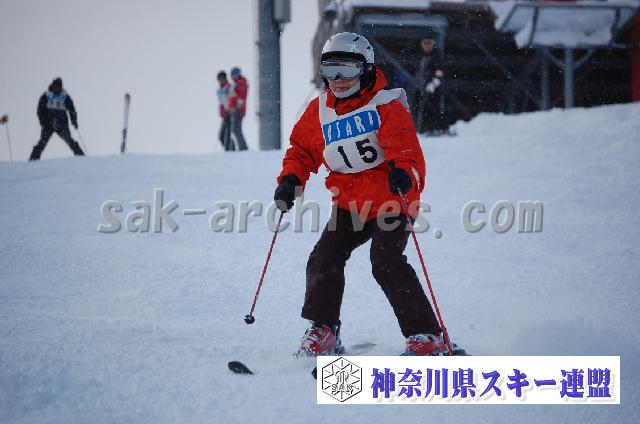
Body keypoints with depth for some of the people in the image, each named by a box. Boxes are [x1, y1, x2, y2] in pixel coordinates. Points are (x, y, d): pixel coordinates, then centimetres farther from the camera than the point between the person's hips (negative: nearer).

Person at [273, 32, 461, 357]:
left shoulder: (386, 106, -10)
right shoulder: (319, 111, 7)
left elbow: (406, 146, -23)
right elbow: (301, 148, 19)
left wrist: (403, 171, -45)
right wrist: (291, 179, 0)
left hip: (391, 200, -6)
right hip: (350, 205, 6)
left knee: (386, 263, -21)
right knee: (325, 258, -7)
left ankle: (426, 337, -15)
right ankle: (322, 331, 9)